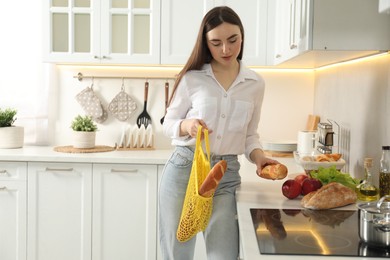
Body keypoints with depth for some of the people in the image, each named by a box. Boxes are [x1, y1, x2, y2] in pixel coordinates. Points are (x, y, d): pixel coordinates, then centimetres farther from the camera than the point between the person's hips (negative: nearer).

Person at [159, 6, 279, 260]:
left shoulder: (255, 83, 5)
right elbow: (168, 124, 4)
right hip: (183, 170, -1)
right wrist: (187, 126, -17)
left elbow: (250, 134, 13)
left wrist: (258, 156, -7)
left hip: (227, 175, 1)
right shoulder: (191, 78, -3)